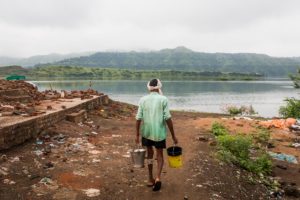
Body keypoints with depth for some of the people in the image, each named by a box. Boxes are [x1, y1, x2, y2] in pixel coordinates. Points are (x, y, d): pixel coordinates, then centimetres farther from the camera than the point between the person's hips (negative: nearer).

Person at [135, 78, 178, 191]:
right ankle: (158, 178, -5)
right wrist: (173, 136, -5)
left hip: (146, 132, 2)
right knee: (159, 155, 13)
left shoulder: (143, 100, -1)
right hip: (159, 132, -2)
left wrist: (137, 135, 6)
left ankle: (151, 179, 27)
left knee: (149, 153, 19)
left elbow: (138, 118, -3)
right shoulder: (163, 99, -8)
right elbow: (168, 118, -11)